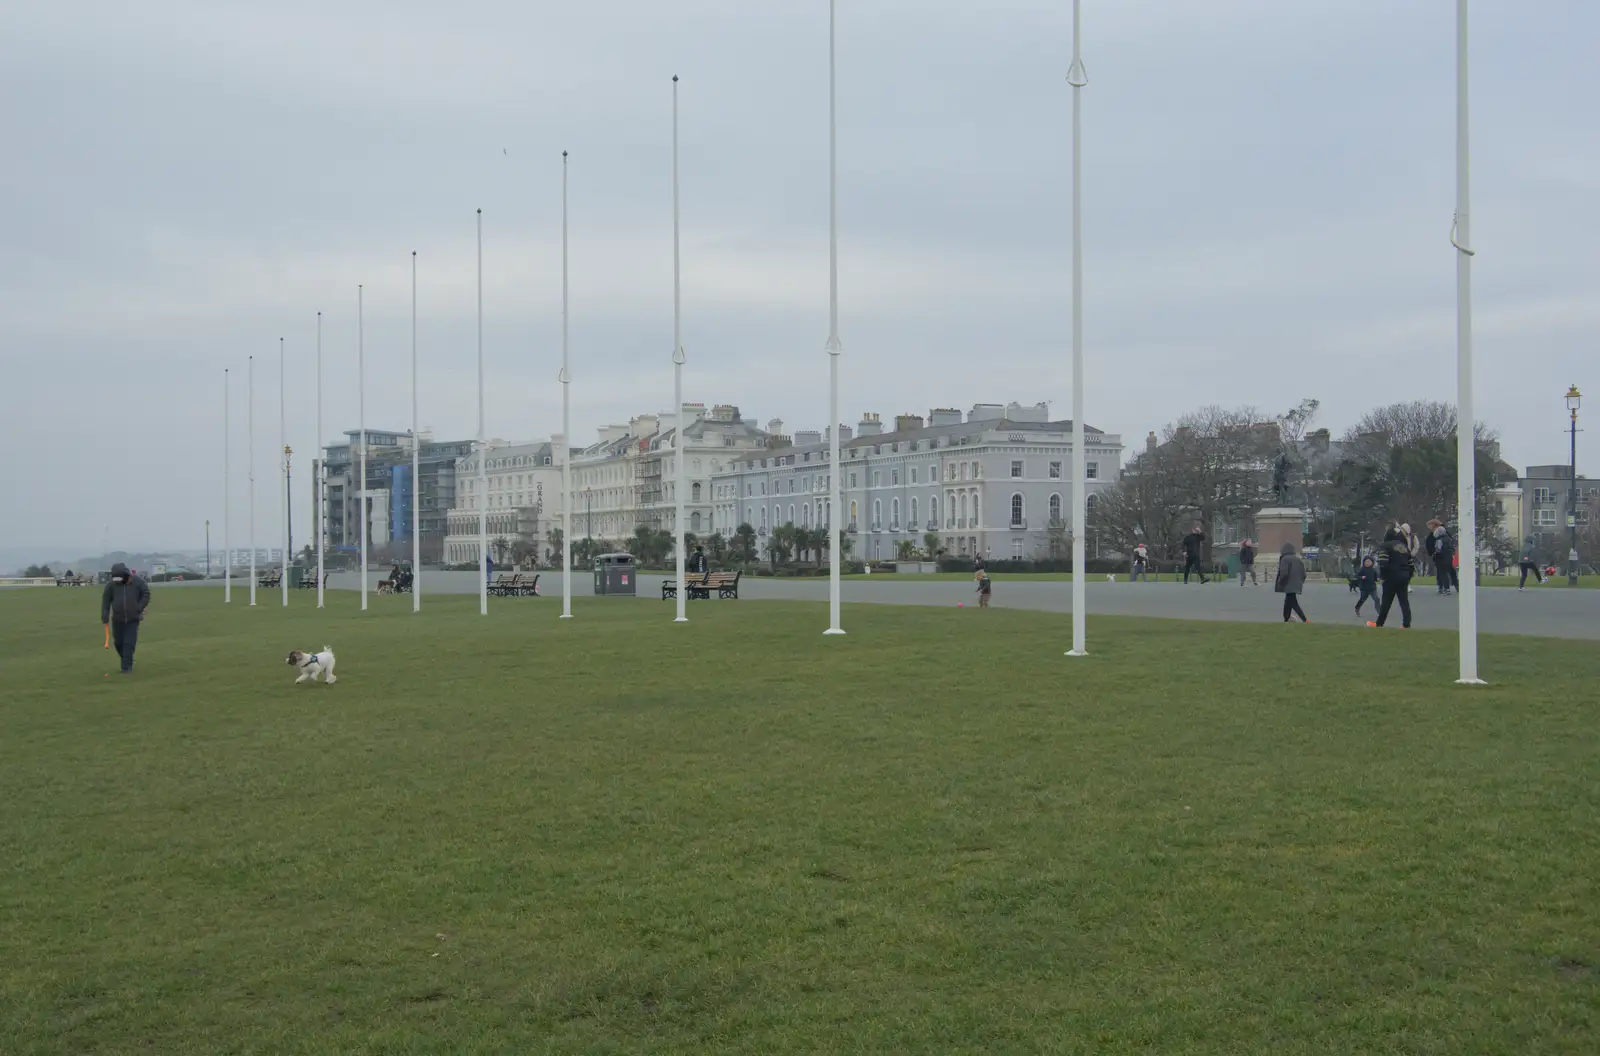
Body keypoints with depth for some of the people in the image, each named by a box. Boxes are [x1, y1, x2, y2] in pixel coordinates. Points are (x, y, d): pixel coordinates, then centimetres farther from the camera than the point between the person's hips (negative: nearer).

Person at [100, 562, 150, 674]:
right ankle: (127, 660, 31)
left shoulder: (137, 582, -10)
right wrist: (105, 617, -5)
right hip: (118, 619, 2)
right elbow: (106, 601, -2)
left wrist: (139, 609, -10)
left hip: (133, 619, -2)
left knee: (129, 643, -8)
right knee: (118, 642, 8)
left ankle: (127, 666, -2)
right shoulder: (111, 585, -7)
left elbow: (146, 594, -2)